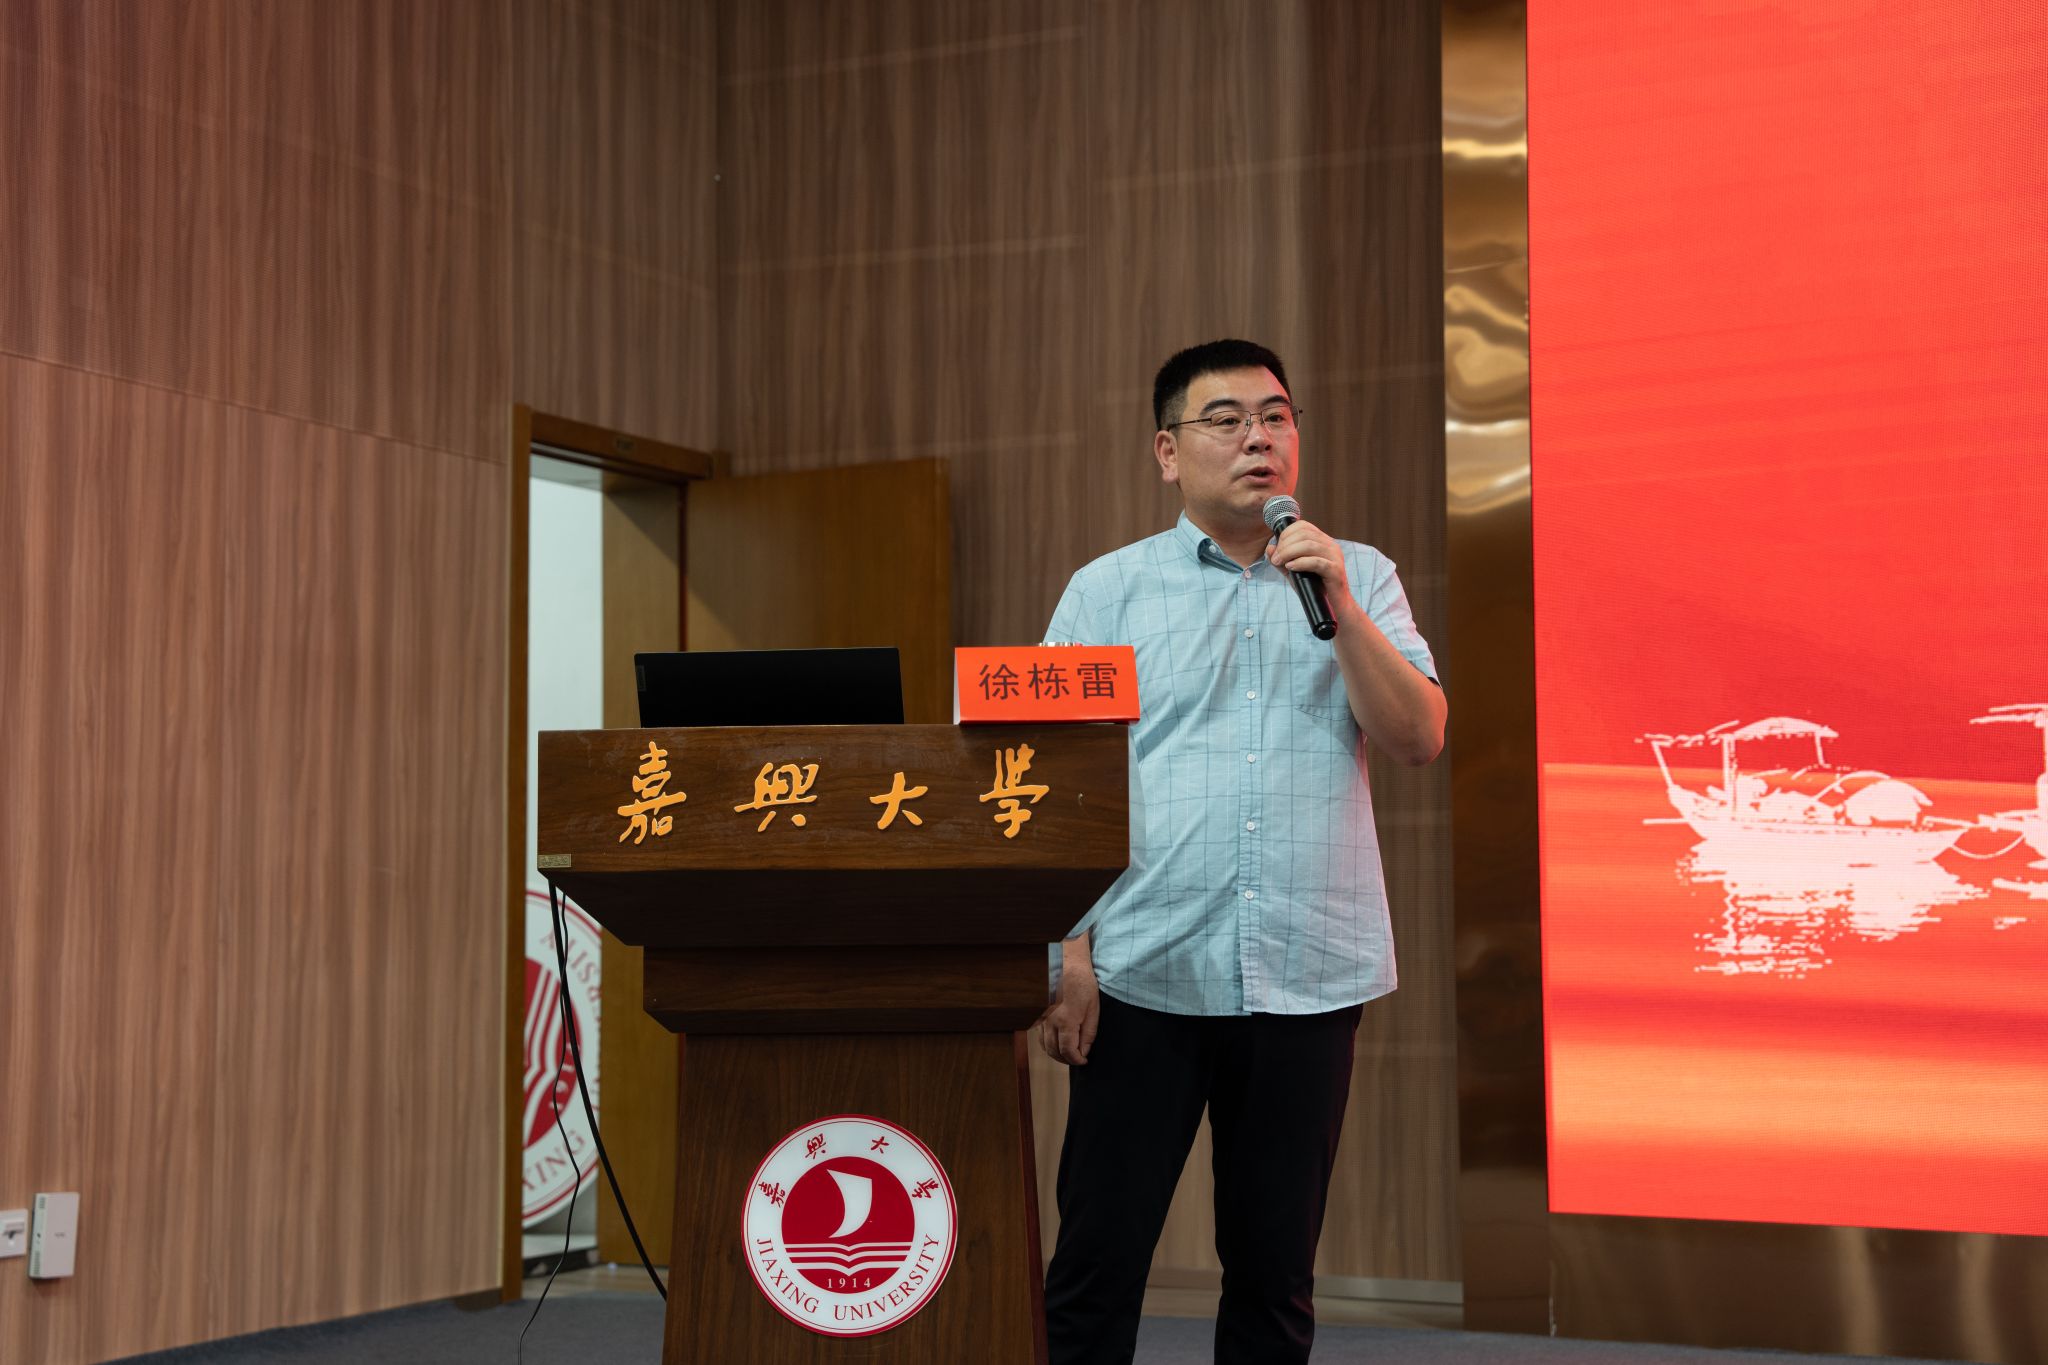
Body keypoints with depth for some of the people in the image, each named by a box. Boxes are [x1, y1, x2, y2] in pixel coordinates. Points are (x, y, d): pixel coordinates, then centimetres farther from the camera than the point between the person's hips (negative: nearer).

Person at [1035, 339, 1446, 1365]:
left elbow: (1419, 738, 0)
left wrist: (1338, 603, -11)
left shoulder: (1361, 579, 11)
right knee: (1097, 1259, 1)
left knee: (1274, 1272, 10)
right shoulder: (1109, 588, 7)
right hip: (1145, 971, -1)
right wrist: (1067, 951, -8)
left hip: (1307, 974, 2)